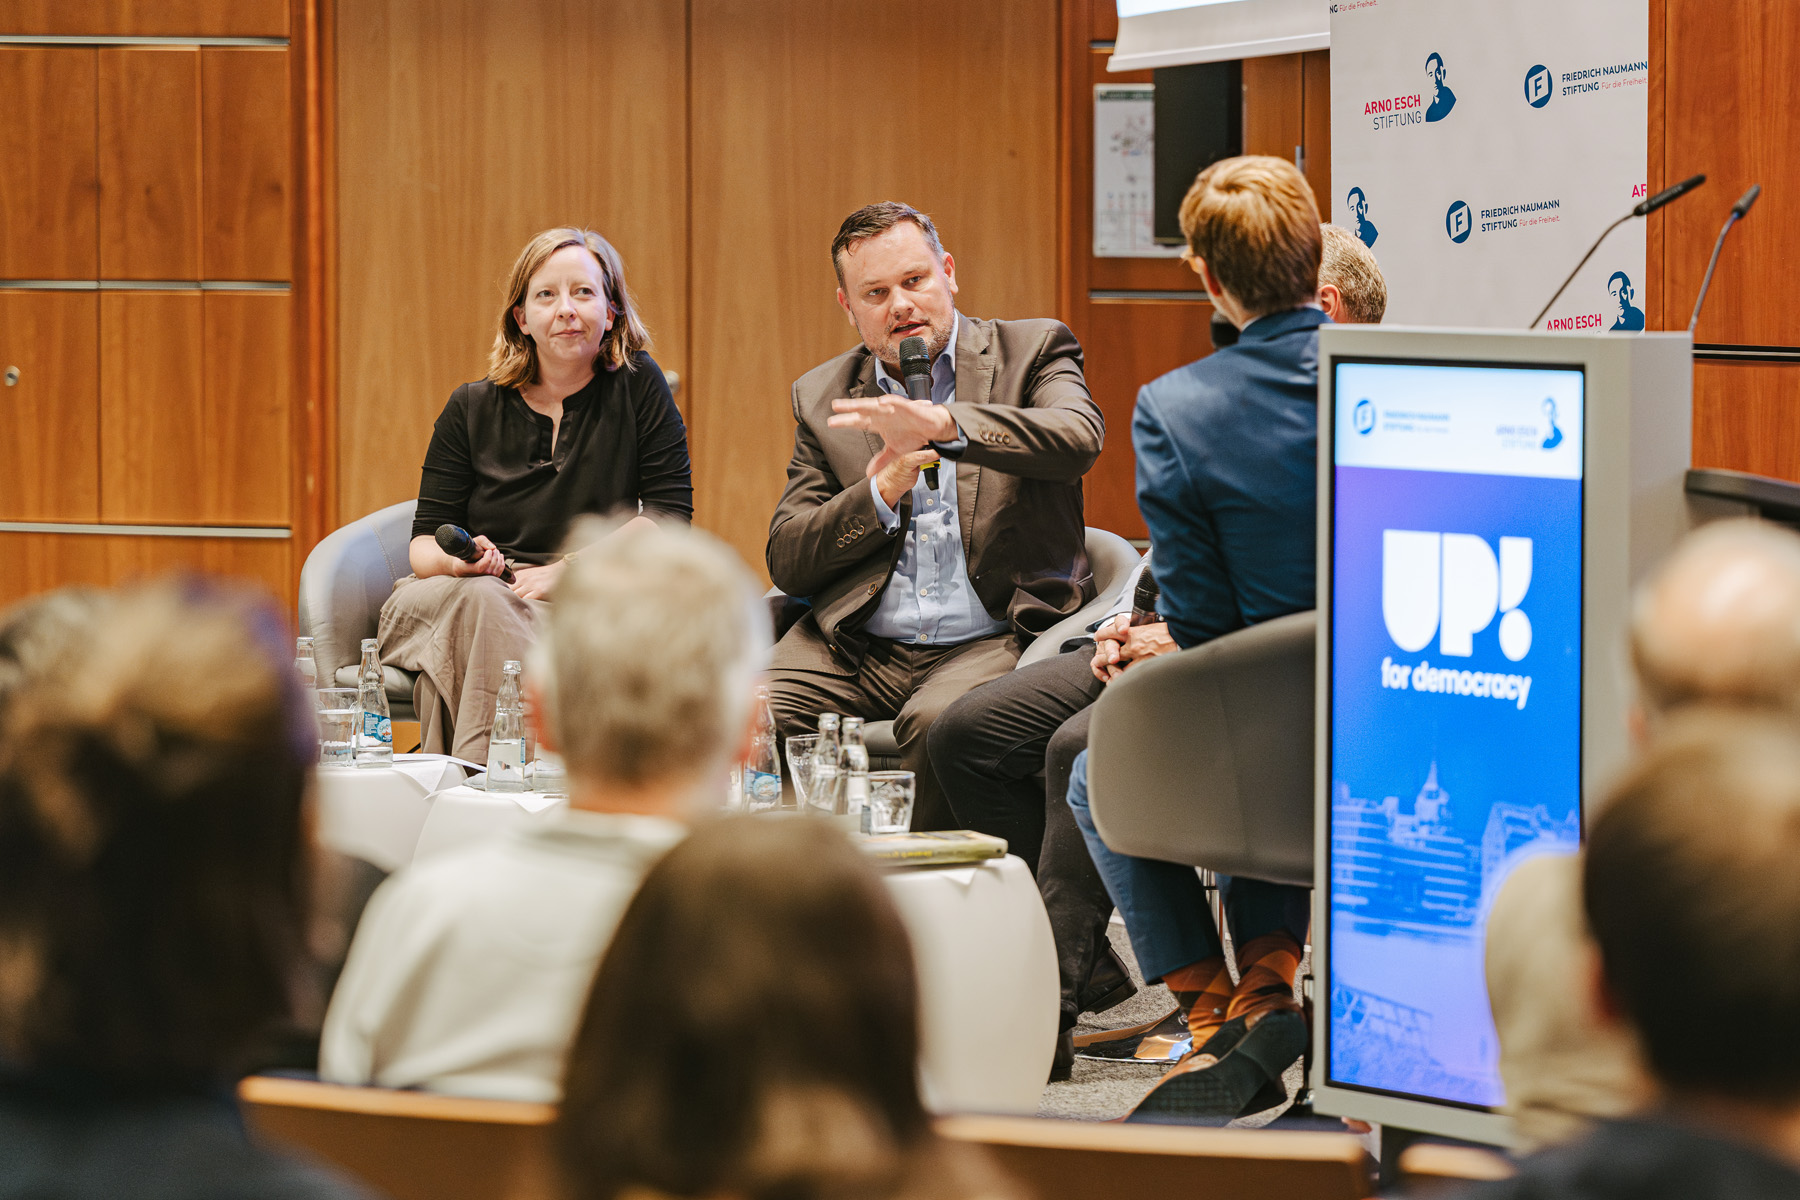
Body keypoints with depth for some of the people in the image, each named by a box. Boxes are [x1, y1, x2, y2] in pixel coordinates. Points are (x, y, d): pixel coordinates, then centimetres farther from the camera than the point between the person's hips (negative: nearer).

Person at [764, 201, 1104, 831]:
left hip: (996, 637, -3)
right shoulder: (822, 396, 17)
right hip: (860, 648, 3)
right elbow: (785, 563, 10)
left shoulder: (1032, 351, 8)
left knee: (938, 723, -35)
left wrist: (943, 421, -30)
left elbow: (1079, 438, -16)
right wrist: (878, 495, -9)